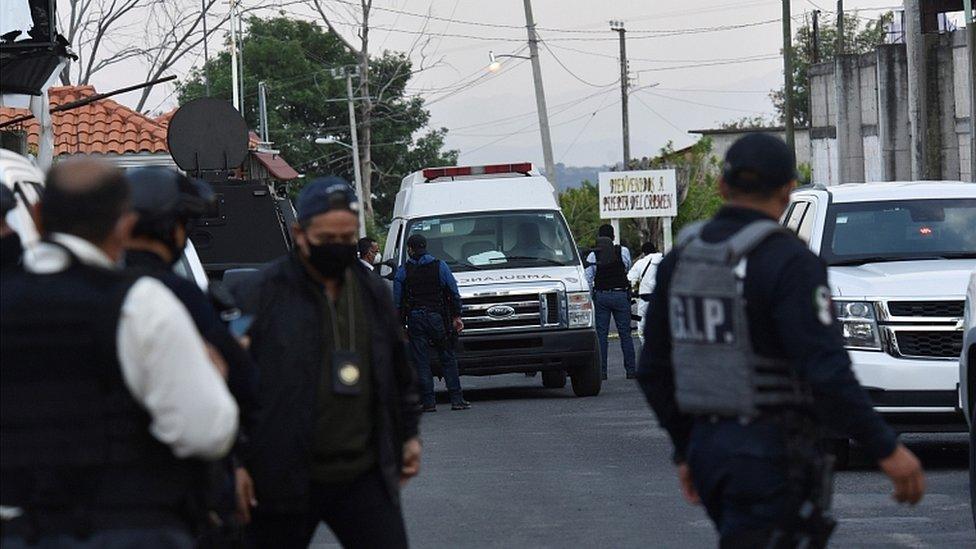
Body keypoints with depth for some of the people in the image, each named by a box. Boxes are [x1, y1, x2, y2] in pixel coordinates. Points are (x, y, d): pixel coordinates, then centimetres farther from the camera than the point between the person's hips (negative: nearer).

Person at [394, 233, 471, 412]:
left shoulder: (403, 270, 1)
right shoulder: (440, 266, 3)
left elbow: (397, 299, 0)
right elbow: (454, 293, 3)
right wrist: (457, 316, 9)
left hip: (415, 318, 0)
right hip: (437, 317, 1)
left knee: (421, 361, 3)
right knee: (448, 359, 6)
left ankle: (428, 402, -1)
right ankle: (457, 399, 2)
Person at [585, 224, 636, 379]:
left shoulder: (593, 255, -3)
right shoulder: (623, 251, -2)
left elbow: (588, 278, -6)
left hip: (600, 296, 0)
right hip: (620, 295, 0)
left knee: (601, 334, 3)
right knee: (625, 333, 5)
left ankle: (601, 371, 0)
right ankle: (631, 370, 3)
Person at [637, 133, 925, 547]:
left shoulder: (680, 259, 8)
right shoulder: (789, 263, -15)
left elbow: (654, 372, 13)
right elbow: (826, 373, -23)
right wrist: (887, 451, -17)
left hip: (707, 446, 7)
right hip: (770, 455, -7)